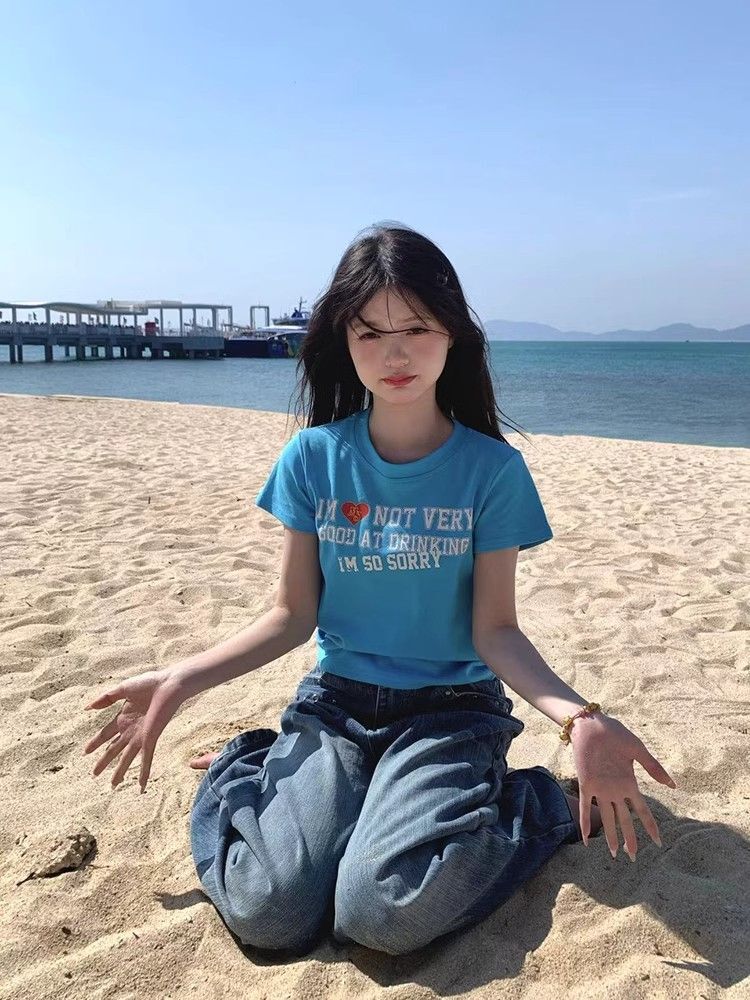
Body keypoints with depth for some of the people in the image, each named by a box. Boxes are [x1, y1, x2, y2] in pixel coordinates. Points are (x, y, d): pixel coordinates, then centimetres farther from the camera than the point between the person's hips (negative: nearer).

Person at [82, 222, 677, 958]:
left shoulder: (491, 469, -9)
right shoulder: (314, 457, -4)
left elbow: (494, 629, -7)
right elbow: (293, 616, 1)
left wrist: (575, 716, -25)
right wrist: (180, 681, -8)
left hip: (451, 708, -1)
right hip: (334, 702, 2)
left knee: (384, 913, -26)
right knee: (268, 914, -20)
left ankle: (541, 804, 2)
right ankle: (241, 777, 12)